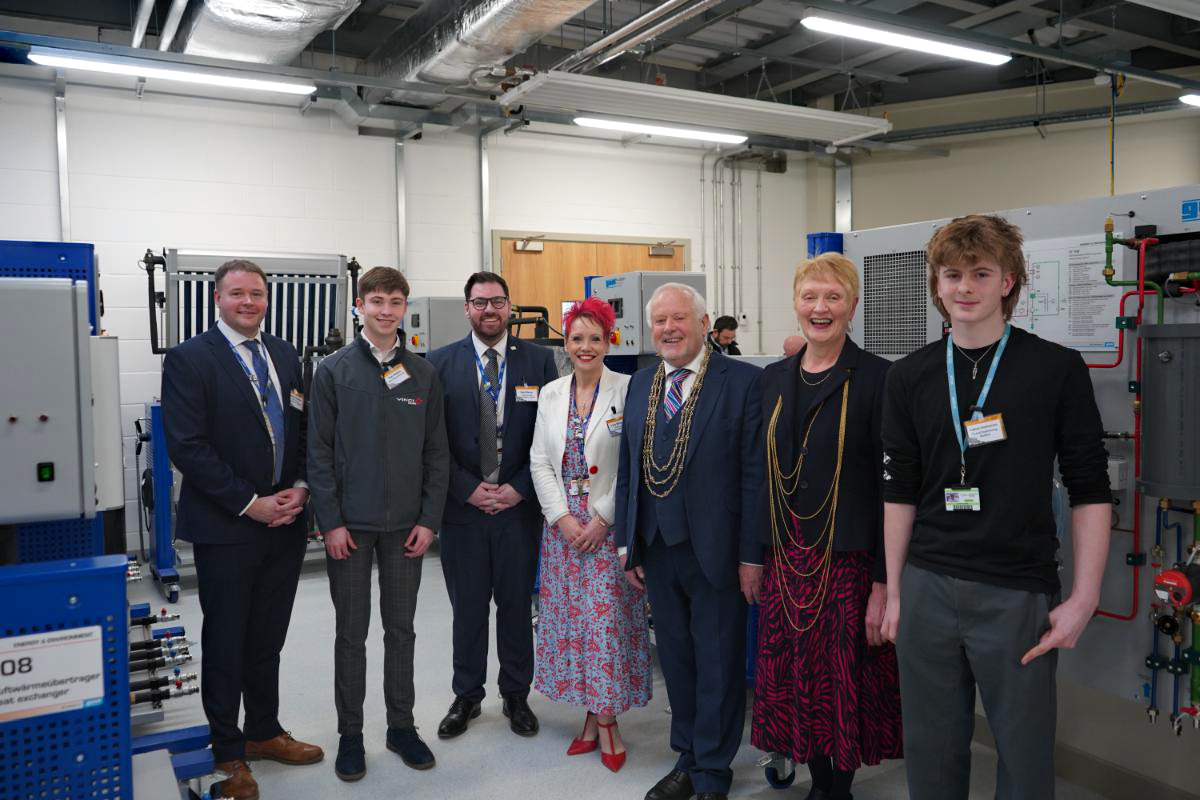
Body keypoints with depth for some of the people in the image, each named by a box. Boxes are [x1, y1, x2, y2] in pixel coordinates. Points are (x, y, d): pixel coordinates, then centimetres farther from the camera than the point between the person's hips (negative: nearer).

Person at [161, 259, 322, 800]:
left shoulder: (286, 356, 10)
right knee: (225, 643, 8)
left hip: (285, 524, 5)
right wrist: (250, 504, -16)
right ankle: (227, 753, 24)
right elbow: (187, 447, -14)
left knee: (267, 639, 16)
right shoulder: (189, 359, -8)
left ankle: (264, 731, 33)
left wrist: (300, 489, -4)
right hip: (225, 528, -5)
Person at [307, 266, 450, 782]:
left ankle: (401, 725, 27)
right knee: (351, 632, 9)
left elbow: (436, 453, 4)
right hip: (350, 524, -2)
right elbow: (319, 452, -4)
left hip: (405, 524, 2)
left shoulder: (423, 374, 3)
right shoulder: (334, 371, -2)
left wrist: (429, 519, -2)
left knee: (401, 628, 13)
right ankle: (350, 733, 24)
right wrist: (330, 521, -9)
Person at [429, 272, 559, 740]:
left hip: (519, 505, 0)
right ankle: (467, 696, 27)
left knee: (517, 604, 11)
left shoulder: (538, 360, 1)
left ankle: (515, 695, 28)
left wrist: (518, 488, -8)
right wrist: (469, 490, -9)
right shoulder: (441, 363, 1)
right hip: (463, 505, 0)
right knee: (467, 607, 10)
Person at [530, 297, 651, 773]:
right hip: (562, 524, 4)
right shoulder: (551, 393, 8)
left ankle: (605, 720, 11)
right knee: (569, 614, 7)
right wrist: (563, 518, -5)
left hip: (609, 525, -4)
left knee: (606, 618, -4)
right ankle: (593, 716, 20)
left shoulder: (626, 391, -5)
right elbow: (539, 461, 6)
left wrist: (602, 519, -12)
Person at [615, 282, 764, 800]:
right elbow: (628, 468, 10)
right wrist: (628, 543, 8)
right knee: (676, 660, 17)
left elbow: (755, 473, -11)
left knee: (718, 664, 9)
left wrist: (752, 555, -12)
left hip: (715, 550, -5)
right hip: (657, 549, 5)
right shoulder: (640, 384, 8)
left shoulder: (742, 381, -9)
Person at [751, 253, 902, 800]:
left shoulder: (876, 378, -9)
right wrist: (757, 556, 9)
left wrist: (884, 583, -12)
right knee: (796, 678, 12)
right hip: (786, 558, 5)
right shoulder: (774, 378, 8)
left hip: (849, 559, -4)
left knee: (845, 680, 6)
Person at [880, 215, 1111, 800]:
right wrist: (894, 590, 6)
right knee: (931, 752, 14)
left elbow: (1089, 491, -2)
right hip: (928, 590, 3)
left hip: (1019, 594, -2)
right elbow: (900, 492, 7)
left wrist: (1083, 599, -7)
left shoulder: (1057, 370, -4)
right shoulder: (909, 377, 4)